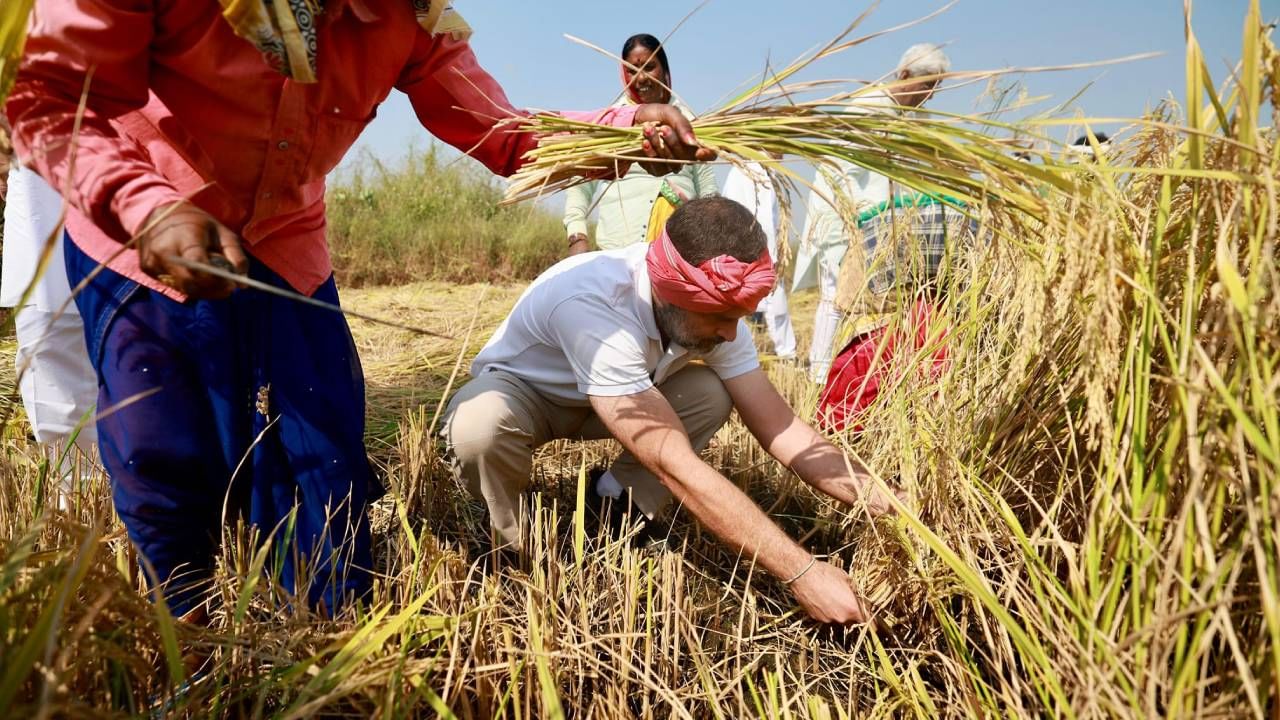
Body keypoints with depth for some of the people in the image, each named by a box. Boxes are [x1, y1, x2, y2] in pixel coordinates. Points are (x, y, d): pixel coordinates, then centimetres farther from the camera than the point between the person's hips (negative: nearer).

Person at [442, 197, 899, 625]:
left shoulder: (712, 305, -21)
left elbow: (780, 428, -17)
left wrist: (885, 503, -29)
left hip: (606, 397, 5)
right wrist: (802, 573, -45)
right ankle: (516, 547, -9)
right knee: (480, 426, -40)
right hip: (519, 391, -4)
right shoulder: (591, 305, -42)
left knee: (711, 395, -22)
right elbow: (676, 467, -45)